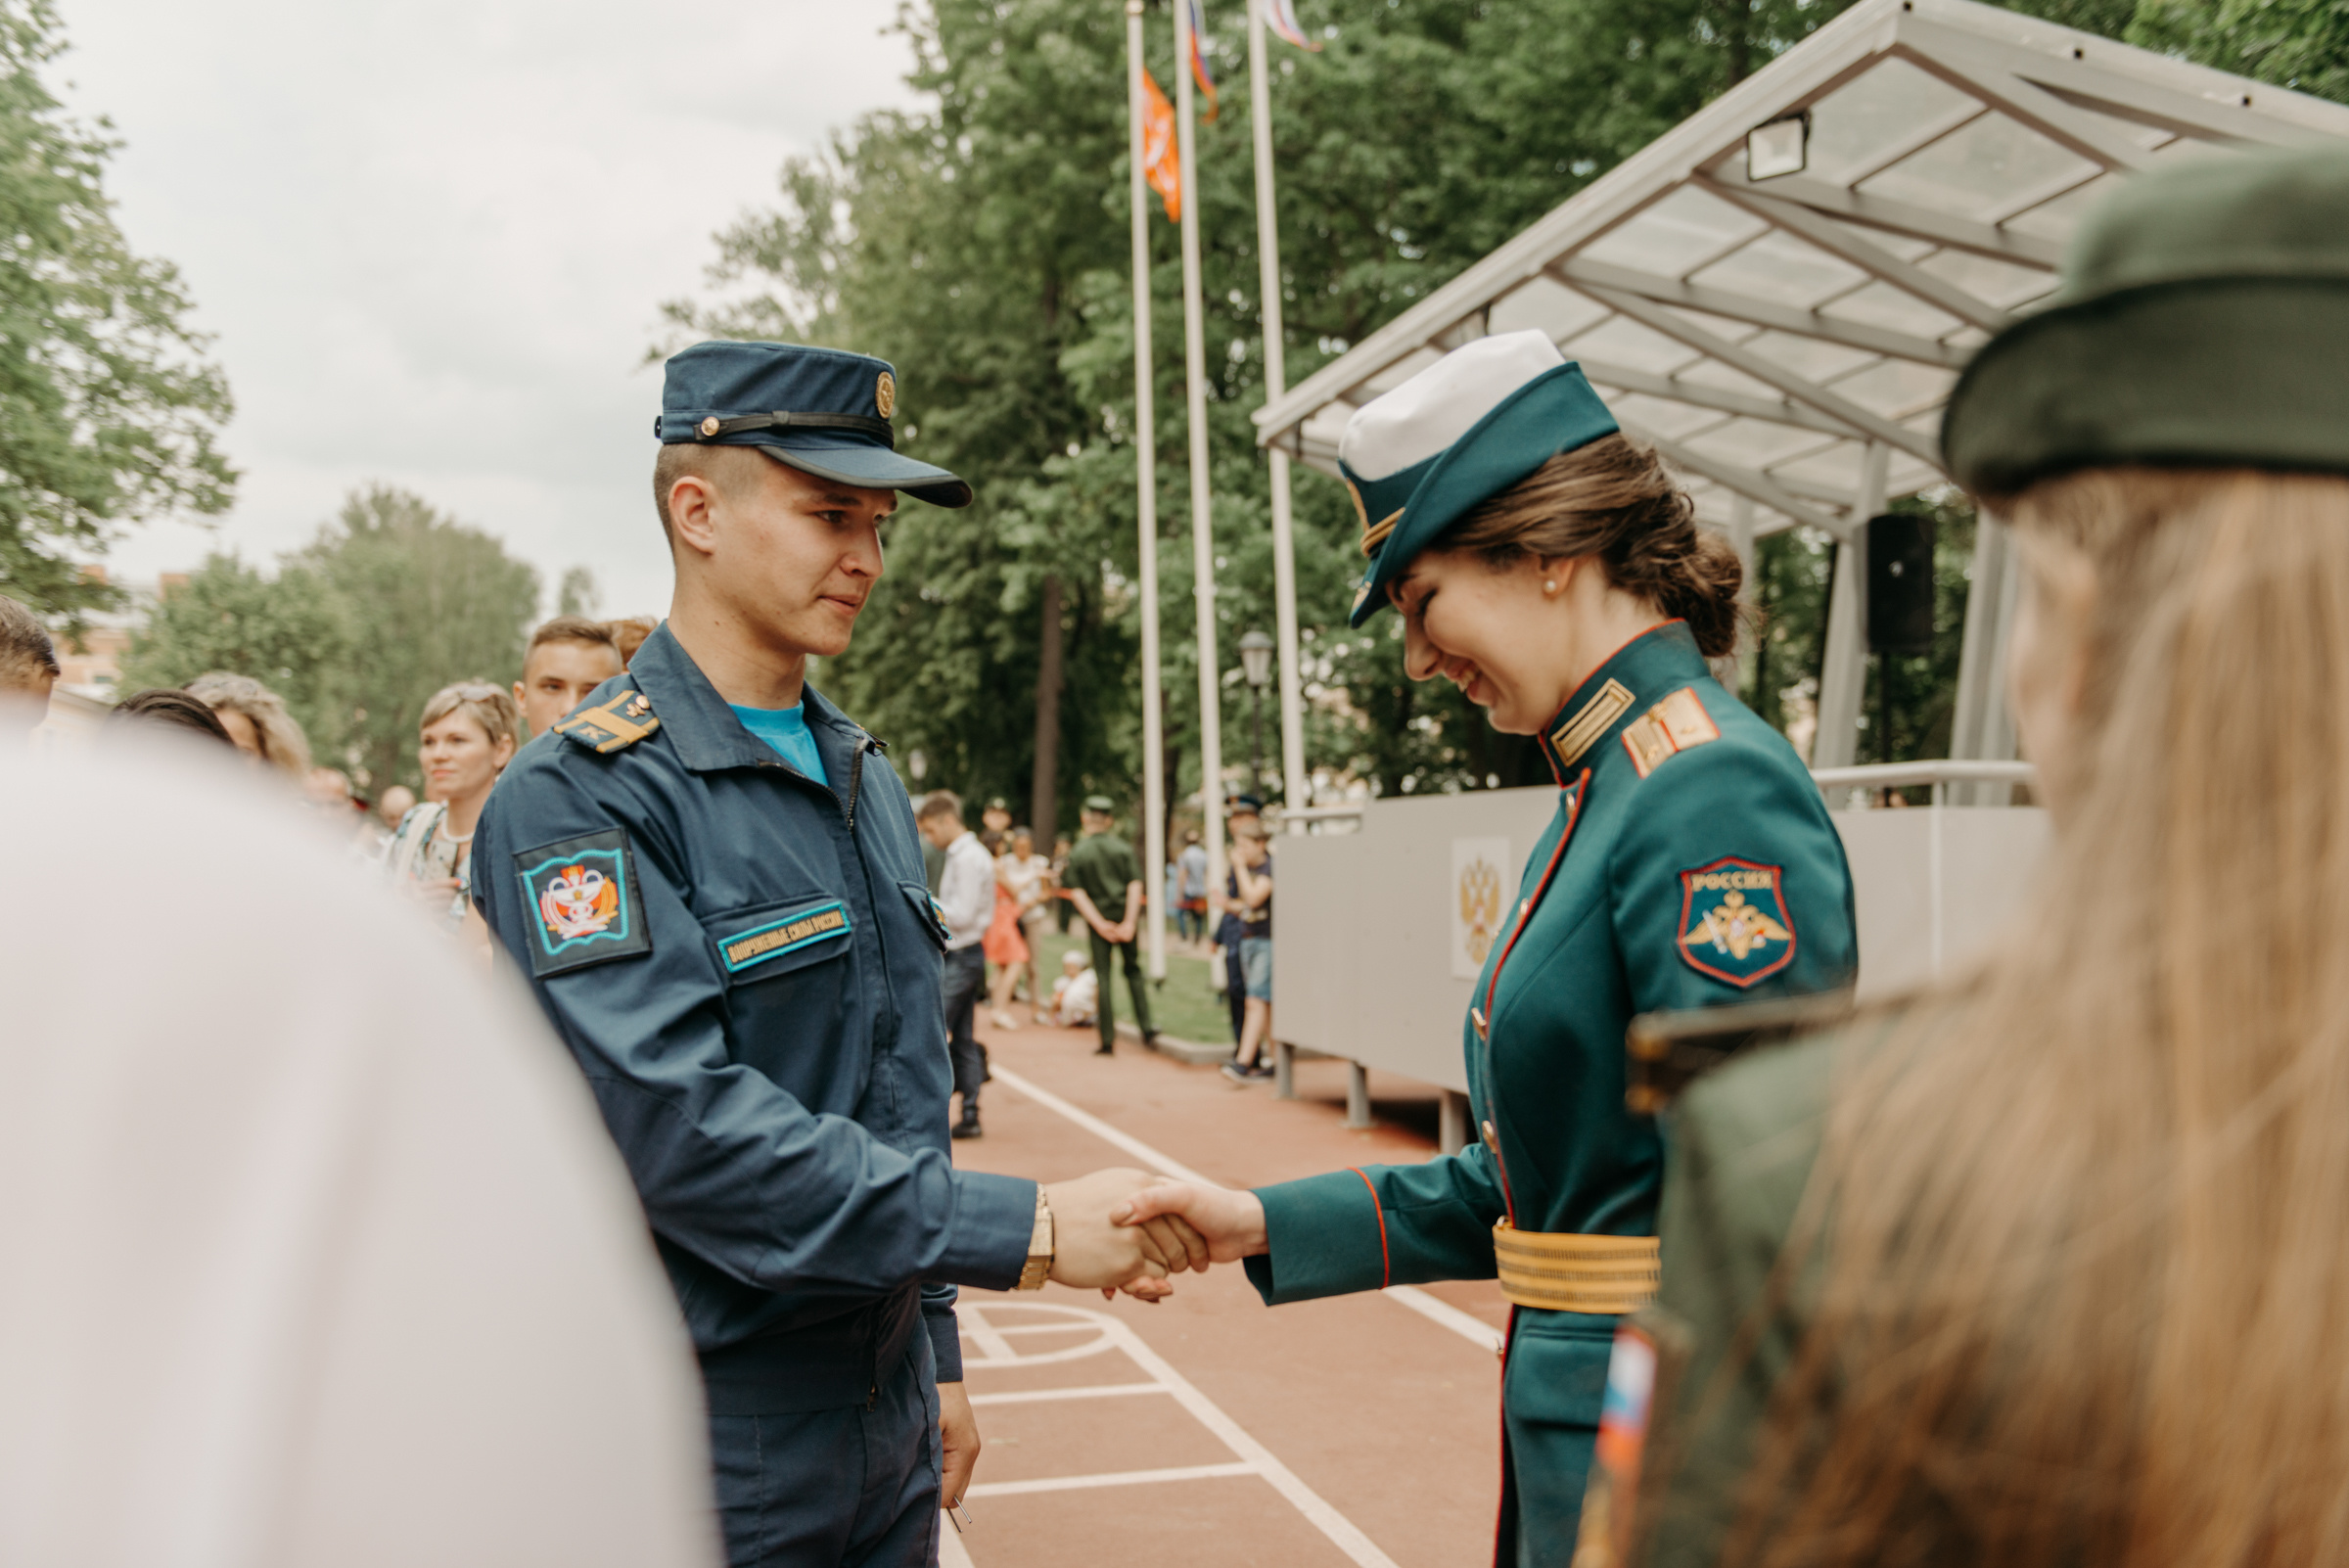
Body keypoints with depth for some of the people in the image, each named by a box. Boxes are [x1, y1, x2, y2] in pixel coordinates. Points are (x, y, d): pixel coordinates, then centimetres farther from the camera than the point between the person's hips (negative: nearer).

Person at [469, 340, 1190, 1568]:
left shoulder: (868, 778, 10)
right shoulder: (581, 796, -16)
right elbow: (676, 1127, -26)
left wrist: (936, 1357, 15)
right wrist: (1023, 1231, -27)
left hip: (885, 1421, 7)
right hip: (706, 1457, -7)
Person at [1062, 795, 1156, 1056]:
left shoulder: (1077, 853, -3)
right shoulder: (1122, 847, 0)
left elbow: (1077, 893, -10)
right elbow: (1135, 885, -7)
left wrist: (1099, 924, -10)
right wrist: (1129, 922, -10)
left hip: (1098, 920, -1)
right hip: (1125, 917, 1)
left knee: (1103, 976, 4)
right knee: (1133, 970, 17)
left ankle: (1108, 1038, 2)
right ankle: (1146, 1026, 9)